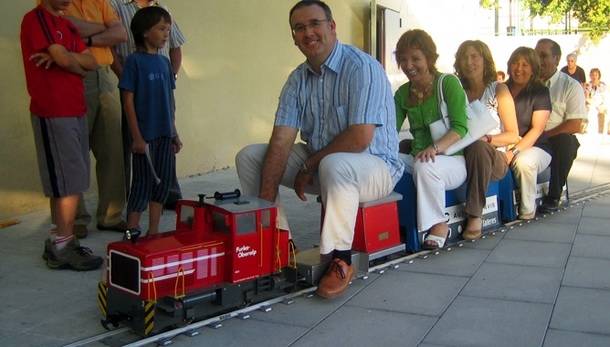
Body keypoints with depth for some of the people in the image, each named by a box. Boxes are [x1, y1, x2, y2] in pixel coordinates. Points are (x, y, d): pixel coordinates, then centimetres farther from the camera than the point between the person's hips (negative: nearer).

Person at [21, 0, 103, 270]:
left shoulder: (66, 24, 18)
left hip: (75, 111, 8)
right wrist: (79, 66, 3)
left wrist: (64, 57, -10)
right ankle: (63, 248, 4)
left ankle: (57, 244, 18)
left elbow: (92, 62, 7)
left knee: (64, 184, 10)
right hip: (53, 113, -8)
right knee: (70, 184, -6)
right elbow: (64, 60, -18)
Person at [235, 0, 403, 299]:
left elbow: (360, 138, -26)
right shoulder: (298, 79, 4)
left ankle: (340, 259, -19)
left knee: (334, 165, -41)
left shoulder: (361, 68, -17)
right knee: (248, 156, -3)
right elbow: (281, 141, -6)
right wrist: (266, 201, -16)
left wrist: (309, 165, -15)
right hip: (319, 163, 7)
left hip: (374, 165, -7)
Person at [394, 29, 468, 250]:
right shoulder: (403, 93, 12)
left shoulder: (449, 83, -3)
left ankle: (439, 225, -17)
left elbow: (460, 128, -13)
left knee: (424, 166, -38)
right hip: (417, 158, 5)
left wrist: (435, 147, -31)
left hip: (452, 159, -4)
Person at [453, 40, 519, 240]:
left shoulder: (498, 90, 6)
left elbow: (513, 135, 3)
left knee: (477, 147, -40)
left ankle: (474, 216, -34)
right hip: (462, 155, 3)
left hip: (494, 158, -3)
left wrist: (487, 139, -15)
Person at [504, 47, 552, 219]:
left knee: (524, 161, -37)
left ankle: (527, 213, -16)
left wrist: (514, 151, -21)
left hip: (534, 147, -3)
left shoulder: (540, 91, 0)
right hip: (505, 146, 3)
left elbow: (537, 129, -9)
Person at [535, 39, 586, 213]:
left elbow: (575, 125, -6)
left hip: (558, 140, -2)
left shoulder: (571, 86, 3)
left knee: (565, 140, -35)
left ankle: (553, 197, -26)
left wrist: (545, 135, -17)